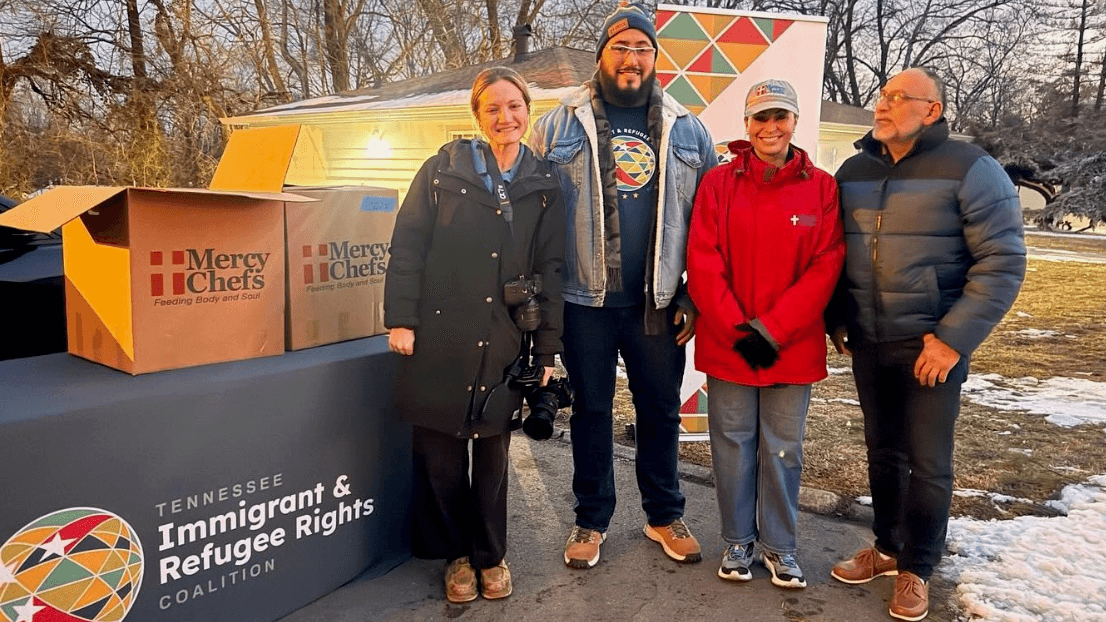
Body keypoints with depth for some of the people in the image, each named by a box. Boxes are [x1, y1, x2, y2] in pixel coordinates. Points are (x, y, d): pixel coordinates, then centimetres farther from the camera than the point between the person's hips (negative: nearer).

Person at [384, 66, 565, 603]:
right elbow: (407, 247, -1)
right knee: (440, 454, 7)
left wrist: (547, 349, 4)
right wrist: (401, 320, -8)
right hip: (438, 340, -1)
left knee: (493, 455, 11)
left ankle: (490, 555, 30)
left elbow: (549, 271, 7)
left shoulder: (542, 186, 7)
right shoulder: (443, 171, 2)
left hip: (503, 345, 1)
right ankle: (455, 553, 28)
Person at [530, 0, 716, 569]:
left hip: (658, 302, 2)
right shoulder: (561, 123, 3)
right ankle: (591, 519, 27)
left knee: (661, 410, 12)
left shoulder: (687, 129, 8)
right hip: (585, 299, -1)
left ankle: (664, 515, 31)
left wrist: (694, 296, 0)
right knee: (591, 410, 10)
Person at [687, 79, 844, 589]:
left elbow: (825, 268, -5)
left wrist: (771, 331, -12)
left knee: (783, 449, 10)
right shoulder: (719, 182, 0)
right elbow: (702, 262, -5)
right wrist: (736, 330, -12)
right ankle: (738, 541, 29)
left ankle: (779, 545, 29)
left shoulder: (822, 188, 1)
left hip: (793, 348, 0)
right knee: (733, 444, 10)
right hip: (726, 345, 0)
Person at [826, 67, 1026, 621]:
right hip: (867, 345, 5)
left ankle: (917, 568, 24)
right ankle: (887, 547, 34)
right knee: (882, 452, 16)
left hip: (932, 347, -4)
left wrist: (954, 338, -17)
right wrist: (835, 320, 9)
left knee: (928, 463, 5)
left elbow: (1003, 261, -12)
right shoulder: (853, 172, 7)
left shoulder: (971, 170, -8)